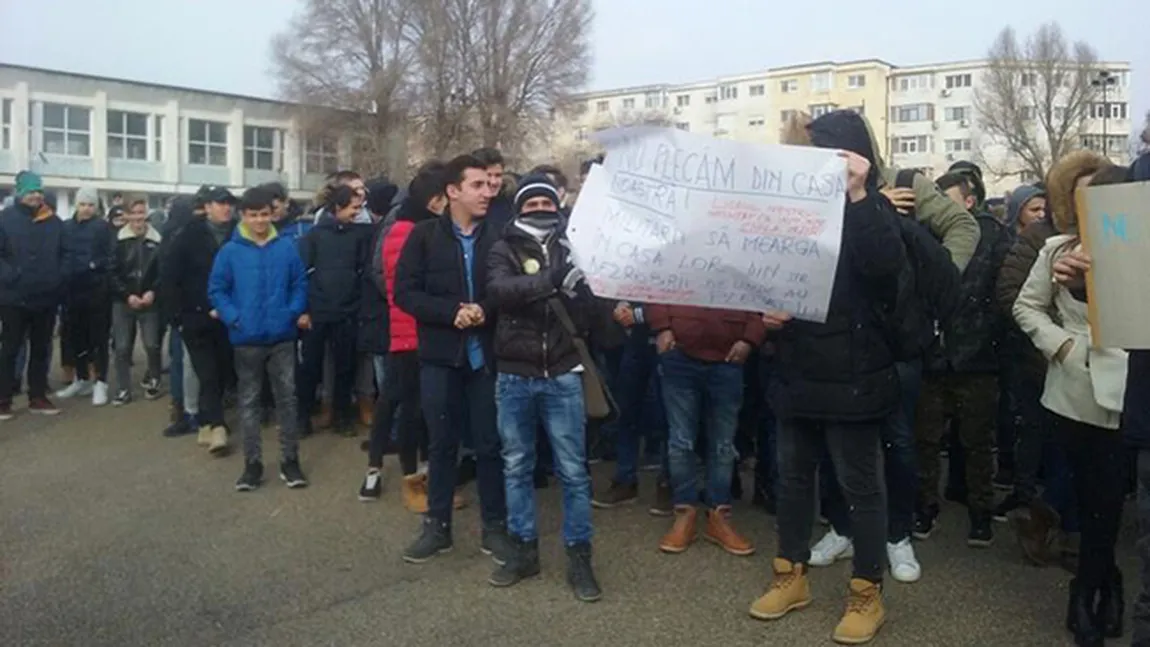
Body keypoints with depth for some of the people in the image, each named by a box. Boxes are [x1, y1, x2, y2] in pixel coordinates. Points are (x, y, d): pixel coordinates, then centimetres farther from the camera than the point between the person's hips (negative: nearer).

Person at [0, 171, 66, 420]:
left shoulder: (54, 221, 7)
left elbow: (65, 253, 12)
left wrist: (59, 276, -1)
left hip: (47, 297, 4)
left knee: (41, 348, 11)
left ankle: (38, 397, 21)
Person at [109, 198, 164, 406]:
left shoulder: (157, 240, 3)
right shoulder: (119, 240, 1)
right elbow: (113, 273, -1)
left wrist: (153, 292, -12)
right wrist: (127, 295, -10)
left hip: (149, 301, 0)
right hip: (123, 301, 0)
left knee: (152, 345, -3)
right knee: (122, 348, 2)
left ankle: (152, 380, 22)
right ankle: (123, 390, 11)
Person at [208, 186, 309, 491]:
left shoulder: (286, 248, -1)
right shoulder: (230, 251, -3)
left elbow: (300, 283, 4)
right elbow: (216, 289, 1)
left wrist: (295, 312, -10)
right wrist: (232, 317, -12)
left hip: (282, 337, 0)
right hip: (247, 339, 0)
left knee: (287, 398, 7)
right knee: (249, 402, 9)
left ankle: (290, 460, 18)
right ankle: (253, 463, 20)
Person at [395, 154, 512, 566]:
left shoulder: (497, 237, 0)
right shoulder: (425, 235, -1)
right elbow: (404, 292, -6)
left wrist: (486, 311, -18)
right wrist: (452, 311, -17)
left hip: (485, 353, 0)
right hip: (440, 354, 0)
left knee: (490, 443, 8)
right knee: (441, 443, 11)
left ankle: (495, 527, 21)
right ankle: (437, 526, 24)